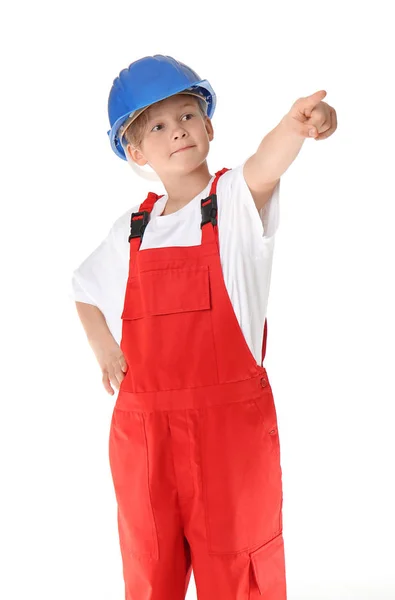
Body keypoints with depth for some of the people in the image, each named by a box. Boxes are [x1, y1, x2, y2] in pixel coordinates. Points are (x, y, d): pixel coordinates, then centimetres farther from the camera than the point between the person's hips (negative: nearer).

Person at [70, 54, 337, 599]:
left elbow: (264, 166, -29)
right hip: (141, 426, 4)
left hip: (230, 417, -4)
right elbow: (85, 292, 25)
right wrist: (103, 348, 9)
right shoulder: (129, 231, 8)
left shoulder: (236, 200, -5)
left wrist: (296, 125, -50)